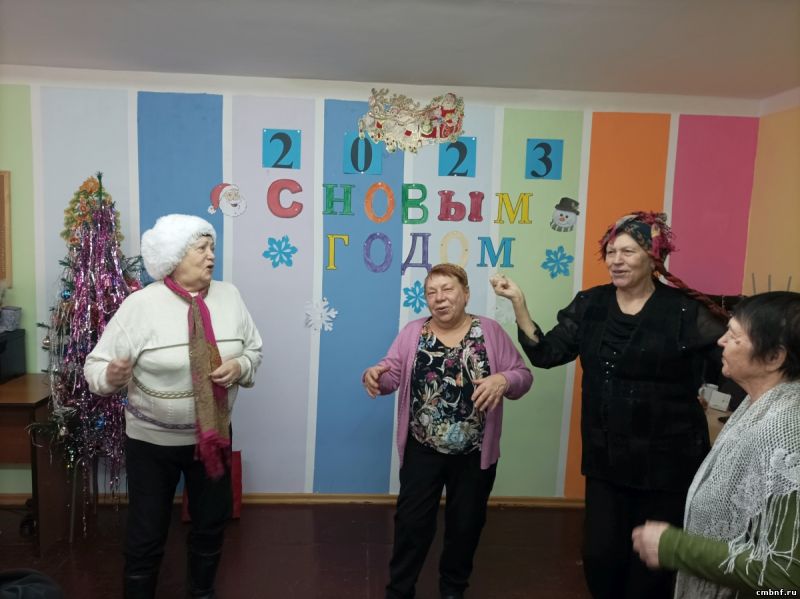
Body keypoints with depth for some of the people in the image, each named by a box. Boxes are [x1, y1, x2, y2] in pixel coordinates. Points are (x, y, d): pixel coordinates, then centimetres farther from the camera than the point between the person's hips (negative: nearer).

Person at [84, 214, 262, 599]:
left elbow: (254, 350, 4)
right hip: (152, 441, -3)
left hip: (213, 435, 4)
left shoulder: (229, 296, -4)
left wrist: (240, 367, -17)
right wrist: (112, 375, -35)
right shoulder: (141, 304, -15)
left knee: (212, 523, 19)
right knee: (146, 533, 10)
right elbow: (96, 364, -13)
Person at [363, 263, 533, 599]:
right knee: (411, 522, 8)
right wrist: (375, 375, -29)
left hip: (474, 454, 1)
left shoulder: (490, 332, -4)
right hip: (422, 450, 0)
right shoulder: (413, 332, -1)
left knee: (465, 524, 17)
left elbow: (522, 376, -5)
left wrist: (503, 380, -27)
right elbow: (393, 373, -7)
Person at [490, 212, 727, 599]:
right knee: (600, 557, 14)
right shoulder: (590, 304, 0)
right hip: (605, 459, 3)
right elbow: (546, 354, -2)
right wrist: (518, 303, -11)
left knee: (652, 566, 13)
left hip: (667, 462, -3)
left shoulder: (685, 311, -12)